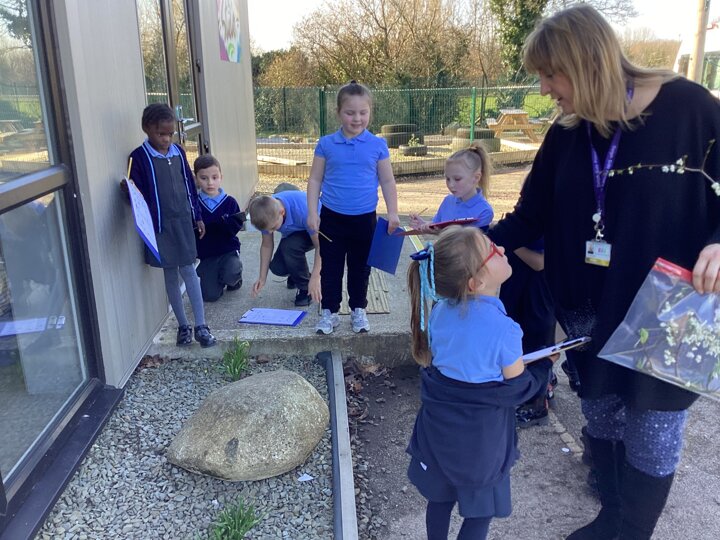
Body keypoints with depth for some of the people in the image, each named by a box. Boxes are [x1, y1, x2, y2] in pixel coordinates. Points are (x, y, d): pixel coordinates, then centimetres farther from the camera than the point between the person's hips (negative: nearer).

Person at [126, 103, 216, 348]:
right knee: (170, 274, 8)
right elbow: (137, 193, -10)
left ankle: (200, 325, 8)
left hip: (183, 222, 3)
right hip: (160, 226, -3)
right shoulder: (140, 157, -9)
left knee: (188, 271, 4)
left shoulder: (178, 152, 5)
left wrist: (197, 216, 14)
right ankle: (183, 325, 19)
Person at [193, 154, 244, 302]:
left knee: (230, 274, -31)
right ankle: (219, 280, 28)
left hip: (228, 251, -1)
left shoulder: (230, 202, -4)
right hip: (206, 255, 1)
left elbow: (234, 228, -14)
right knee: (210, 295, -8)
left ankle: (236, 279, 7)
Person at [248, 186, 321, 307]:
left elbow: (320, 245, -33)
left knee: (289, 246, -33)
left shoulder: (303, 210, -42)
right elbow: (267, 245, -9)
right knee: (277, 268, -15)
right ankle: (297, 273, 21)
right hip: (293, 234, 5)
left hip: (317, 231, -5)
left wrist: (315, 278, -38)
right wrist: (262, 277, -11)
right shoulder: (266, 213, -25)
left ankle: (305, 288, -11)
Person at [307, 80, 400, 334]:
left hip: (364, 218, 0)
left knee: (360, 267, 13)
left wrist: (392, 213, -2)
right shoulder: (326, 144, -3)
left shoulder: (377, 145, -3)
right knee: (331, 267, 9)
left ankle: (358, 310, 29)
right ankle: (329, 311, 22)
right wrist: (312, 213, -5)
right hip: (332, 217, 0)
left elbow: (387, 182, 3)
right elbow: (315, 180, 1)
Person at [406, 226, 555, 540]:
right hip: (480, 437, -5)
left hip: (439, 425, 5)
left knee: (441, 496, 24)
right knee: (481, 509, 17)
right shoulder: (502, 330, -27)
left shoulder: (440, 310, -10)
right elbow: (518, 389, -13)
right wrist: (545, 363, 3)